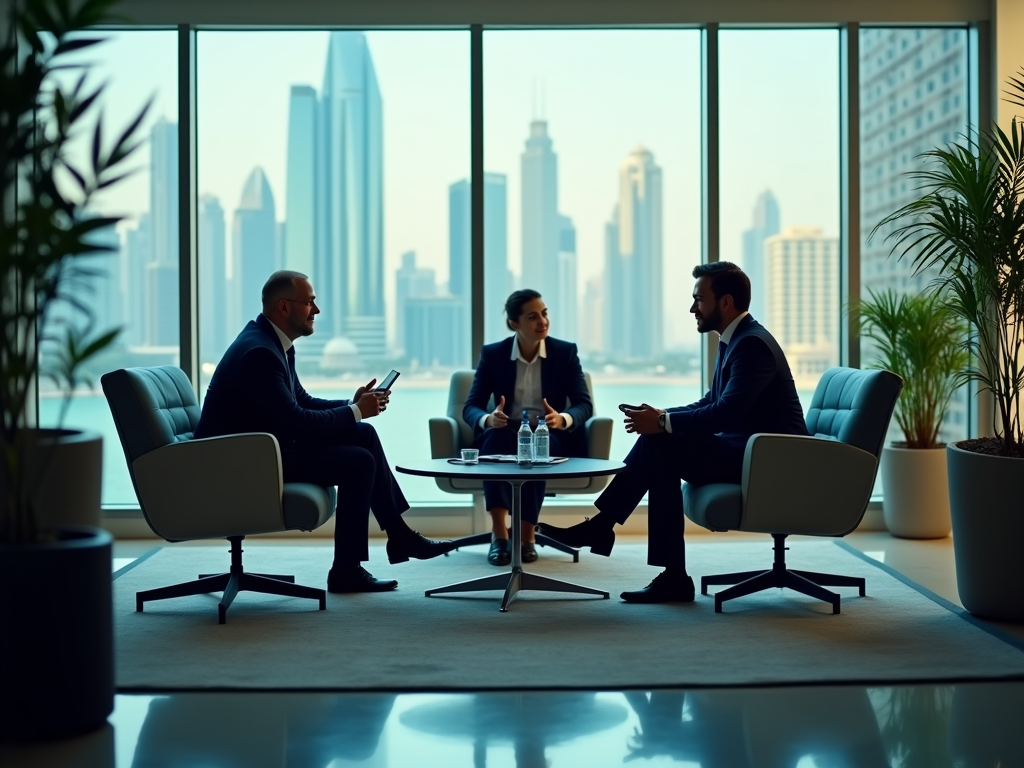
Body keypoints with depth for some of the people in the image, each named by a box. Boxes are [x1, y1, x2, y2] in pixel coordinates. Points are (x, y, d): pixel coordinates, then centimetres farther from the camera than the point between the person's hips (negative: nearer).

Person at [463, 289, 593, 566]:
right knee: (495, 435, -35)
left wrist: (562, 419, -30)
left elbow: (584, 406, -6)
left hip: (550, 440, 0)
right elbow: (471, 407, -4)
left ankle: (527, 535, -26)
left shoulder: (565, 352, 1)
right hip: (505, 437, 1)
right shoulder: (492, 354, 2)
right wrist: (489, 419, -29)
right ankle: (499, 534, -39)